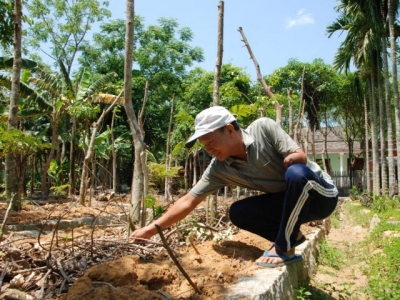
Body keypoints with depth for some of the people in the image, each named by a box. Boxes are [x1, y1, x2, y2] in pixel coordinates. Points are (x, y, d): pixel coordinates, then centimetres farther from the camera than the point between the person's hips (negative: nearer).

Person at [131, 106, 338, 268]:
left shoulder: (263, 128, -20)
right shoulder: (219, 168, -10)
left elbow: (300, 156, -21)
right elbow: (188, 201, -10)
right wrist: (151, 229, -12)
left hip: (320, 193, -4)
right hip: (290, 201, 4)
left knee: (296, 173, -37)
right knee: (237, 213, -13)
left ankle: (284, 248, -21)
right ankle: (292, 236, 3)